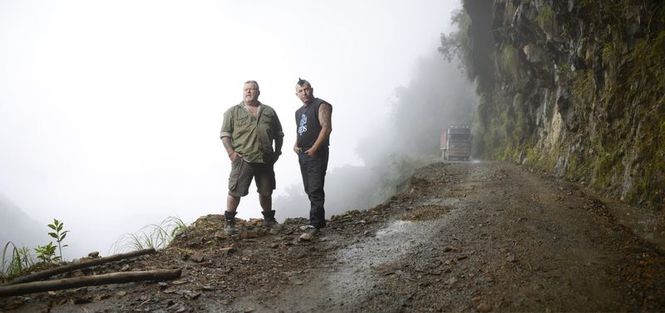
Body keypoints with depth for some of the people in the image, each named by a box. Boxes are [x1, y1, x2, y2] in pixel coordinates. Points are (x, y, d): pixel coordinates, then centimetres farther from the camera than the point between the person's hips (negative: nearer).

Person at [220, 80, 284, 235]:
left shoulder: (269, 111, 13)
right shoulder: (233, 112, 4)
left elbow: (278, 134, 18)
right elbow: (225, 134, 0)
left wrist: (277, 151, 8)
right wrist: (231, 153, -10)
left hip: (266, 160, 3)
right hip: (242, 160, -3)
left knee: (266, 192, 13)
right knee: (235, 192, -4)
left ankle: (269, 219, 30)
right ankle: (229, 222, 9)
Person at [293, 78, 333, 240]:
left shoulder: (321, 106, -5)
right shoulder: (299, 112, 21)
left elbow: (327, 128, -16)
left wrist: (314, 148, -22)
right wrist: (296, 145, 8)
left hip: (317, 154, -9)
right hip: (303, 154, 9)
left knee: (315, 190, -12)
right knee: (309, 190, 12)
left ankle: (314, 226, -12)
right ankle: (320, 220, 23)